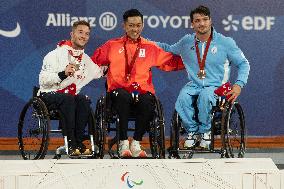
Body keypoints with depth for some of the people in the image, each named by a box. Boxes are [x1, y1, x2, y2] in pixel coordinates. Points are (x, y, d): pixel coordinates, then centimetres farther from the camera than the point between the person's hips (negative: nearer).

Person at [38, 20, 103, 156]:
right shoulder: (57, 54, -3)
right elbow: (43, 80, -14)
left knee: (84, 101, -27)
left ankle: (78, 142, -25)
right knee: (68, 98, -36)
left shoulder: (86, 60, 17)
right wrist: (63, 74, -24)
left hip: (70, 96, 5)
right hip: (48, 94, -5)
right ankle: (71, 143, -36)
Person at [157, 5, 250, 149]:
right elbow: (169, 49, 28)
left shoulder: (225, 42, 2)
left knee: (205, 96, -38)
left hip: (215, 86, -3)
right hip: (194, 85, 3)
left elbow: (243, 64, 8)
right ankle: (192, 131, -15)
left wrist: (239, 85, -7)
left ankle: (205, 131, -17)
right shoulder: (186, 42, 10)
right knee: (183, 98, -32)